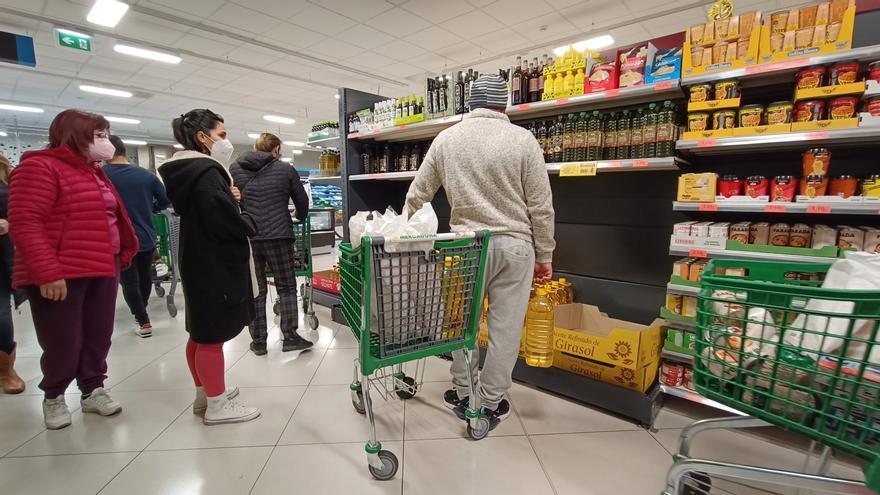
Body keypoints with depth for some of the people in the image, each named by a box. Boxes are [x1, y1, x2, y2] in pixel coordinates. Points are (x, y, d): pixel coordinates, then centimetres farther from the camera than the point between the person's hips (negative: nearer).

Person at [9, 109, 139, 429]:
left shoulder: (95, 172, 17)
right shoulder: (40, 167, -9)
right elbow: (24, 223, -18)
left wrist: (121, 256, 13)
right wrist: (46, 273, -24)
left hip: (102, 269, 8)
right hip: (59, 275, -7)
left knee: (99, 336, 12)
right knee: (64, 342, 2)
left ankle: (93, 390, 27)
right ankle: (53, 396, 25)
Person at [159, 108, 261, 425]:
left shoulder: (185, 171, 13)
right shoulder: (206, 171, -18)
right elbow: (223, 221, -26)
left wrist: (229, 197, 1)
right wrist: (248, 223, -6)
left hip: (199, 260, 10)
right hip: (215, 263, -10)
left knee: (200, 332, 17)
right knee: (213, 335, -2)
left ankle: (204, 394, 31)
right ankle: (217, 406, 11)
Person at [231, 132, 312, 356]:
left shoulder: (234, 170, 7)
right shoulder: (286, 170, 1)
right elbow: (302, 201, 9)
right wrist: (301, 217, 29)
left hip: (247, 239, 3)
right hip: (278, 237, -2)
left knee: (255, 290, 12)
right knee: (287, 287, 10)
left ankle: (258, 341, 18)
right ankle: (289, 337, 9)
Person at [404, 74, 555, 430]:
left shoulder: (446, 139, 4)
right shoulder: (522, 139, -4)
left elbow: (417, 195, 7)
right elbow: (541, 207, -4)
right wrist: (545, 256, 6)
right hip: (514, 245, -2)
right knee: (505, 326, 9)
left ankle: (463, 395, 30)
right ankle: (490, 404, 22)